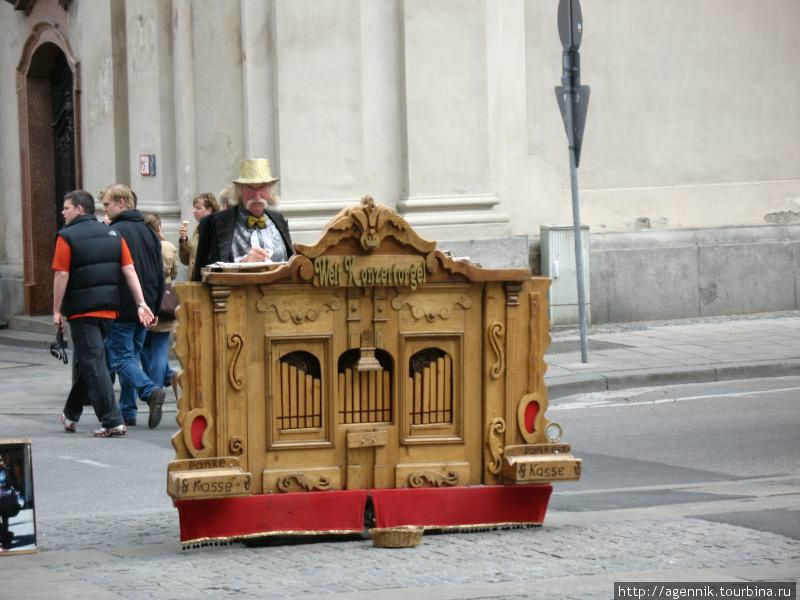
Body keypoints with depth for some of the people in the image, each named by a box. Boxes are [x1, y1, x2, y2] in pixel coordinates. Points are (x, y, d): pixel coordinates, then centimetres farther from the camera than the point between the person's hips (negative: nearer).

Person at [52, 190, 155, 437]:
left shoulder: (67, 237, -8)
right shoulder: (112, 235, 10)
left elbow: (61, 275, -12)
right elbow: (130, 271, 4)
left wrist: (57, 311, -5)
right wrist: (141, 304, 2)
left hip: (82, 309, -6)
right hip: (109, 308, 6)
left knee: (93, 364, -4)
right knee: (86, 361, 19)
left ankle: (112, 422, -10)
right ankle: (71, 414, 29)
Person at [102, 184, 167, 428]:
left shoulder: (113, 232, -12)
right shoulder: (149, 232, 13)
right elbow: (160, 275, 17)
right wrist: (155, 309, 21)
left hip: (121, 308, -7)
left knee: (121, 358, -5)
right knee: (132, 356, 14)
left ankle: (151, 391, -26)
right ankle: (127, 412, 14)